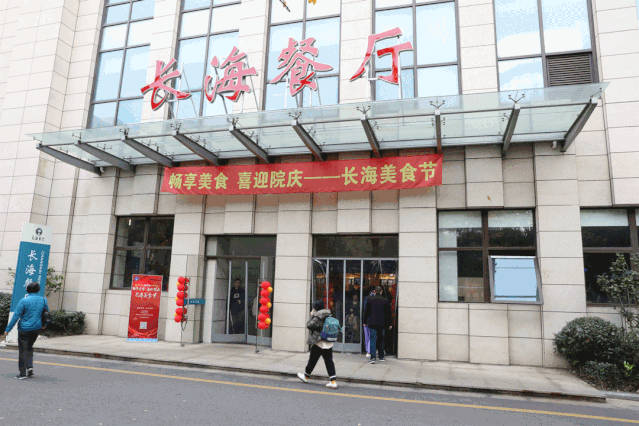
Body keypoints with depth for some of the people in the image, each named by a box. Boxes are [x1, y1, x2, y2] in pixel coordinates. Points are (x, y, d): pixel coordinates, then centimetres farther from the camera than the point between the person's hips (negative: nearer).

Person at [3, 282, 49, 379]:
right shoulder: (43, 300, 1)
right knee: (29, 347, 23)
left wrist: (8, 329, -4)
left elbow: (16, 316, -11)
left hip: (24, 328, -4)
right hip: (36, 328, 4)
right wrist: (43, 325, 29)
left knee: (23, 350, 3)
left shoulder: (24, 301, -12)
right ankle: (30, 366, 10)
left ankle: (23, 373, 5)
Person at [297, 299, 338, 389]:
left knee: (312, 360, 11)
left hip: (318, 343, -7)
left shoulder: (317, 317, -16)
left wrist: (311, 316, 0)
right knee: (329, 361, 4)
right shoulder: (328, 316, 9)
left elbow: (309, 325, -12)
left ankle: (306, 376, 30)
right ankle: (333, 381, -3)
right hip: (329, 343, 7)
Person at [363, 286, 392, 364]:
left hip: (372, 323, -2)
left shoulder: (370, 299, -1)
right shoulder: (386, 300, 1)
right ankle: (381, 356, 23)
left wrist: (365, 322, 12)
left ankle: (373, 357, -14)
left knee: (373, 340, -3)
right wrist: (389, 324, 15)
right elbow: (388, 313, 7)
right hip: (382, 323, 2)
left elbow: (367, 311, 3)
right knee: (381, 340, 15)